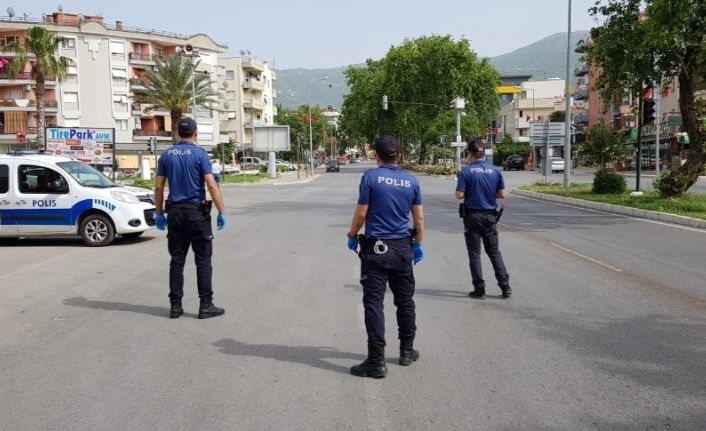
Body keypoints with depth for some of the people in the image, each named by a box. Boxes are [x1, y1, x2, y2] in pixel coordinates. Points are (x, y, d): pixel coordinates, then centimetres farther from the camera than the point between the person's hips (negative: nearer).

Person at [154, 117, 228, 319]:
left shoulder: (166, 155, 6)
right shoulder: (199, 154, -7)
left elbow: (158, 187, 6)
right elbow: (211, 185, -13)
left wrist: (160, 213, 13)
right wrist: (221, 212, -9)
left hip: (175, 213, 4)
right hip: (196, 212, -4)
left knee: (177, 261, 8)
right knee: (203, 260, 2)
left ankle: (175, 306, 11)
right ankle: (206, 305, 2)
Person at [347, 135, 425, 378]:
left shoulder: (371, 177, -7)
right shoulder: (412, 181, 4)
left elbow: (361, 213, -8)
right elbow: (419, 217, 7)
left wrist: (352, 236, 7)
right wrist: (419, 244, 18)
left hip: (375, 249, -4)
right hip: (403, 249, 4)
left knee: (374, 303, -2)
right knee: (405, 301, 17)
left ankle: (377, 361, -4)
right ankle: (407, 351, 27)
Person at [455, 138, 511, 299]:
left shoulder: (466, 171, -11)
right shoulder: (495, 170, 0)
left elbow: (459, 195, -15)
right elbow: (501, 194, 2)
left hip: (472, 215, -3)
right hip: (490, 215, 3)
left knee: (474, 253, 6)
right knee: (494, 251, 14)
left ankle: (479, 289, 6)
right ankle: (505, 286, 10)